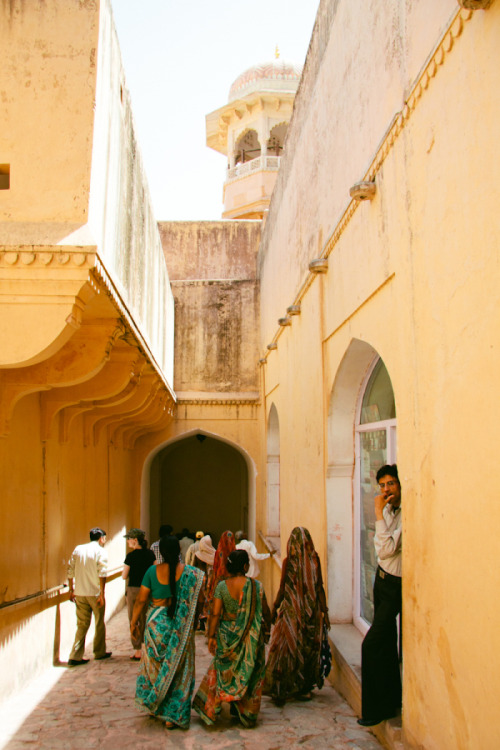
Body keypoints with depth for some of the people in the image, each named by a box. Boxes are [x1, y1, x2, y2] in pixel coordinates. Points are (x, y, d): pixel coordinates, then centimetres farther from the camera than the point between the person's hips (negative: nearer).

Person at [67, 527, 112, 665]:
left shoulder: (78, 549, 7)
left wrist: (71, 589, 14)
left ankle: (75, 656, 4)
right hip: (95, 593, -4)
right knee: (99, 624, 12)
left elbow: (70, 570, 7)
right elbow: (102, 574, -16)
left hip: (80, 593, 4)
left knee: (82, 624, 10)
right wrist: (102, 594, -15)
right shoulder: (100, 551, -8)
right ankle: (99, 652, 22)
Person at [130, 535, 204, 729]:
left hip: (156, 624, 1)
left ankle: (153, 705, 31)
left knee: (154, 664, 21)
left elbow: (141, 599, -3)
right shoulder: (190, 573, -10)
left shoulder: (153, 571, -7)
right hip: (180, 627, -1)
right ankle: (172, 715, 13)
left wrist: (134, 621, 9)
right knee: (177, 669, 9)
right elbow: (197, 600, -10)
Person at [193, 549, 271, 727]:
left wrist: (211, 636, -4)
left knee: (224, 670, 17)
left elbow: (215, 614, -10)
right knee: (249, 672, 12)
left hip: (226, 635, 2)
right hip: (250, 636, -2)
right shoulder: (256, 585, -12)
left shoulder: (222, 586, -8)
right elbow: (265, 611, -3)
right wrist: (267, 627, 15)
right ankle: (245, 712, 21)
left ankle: (210, 707, 23)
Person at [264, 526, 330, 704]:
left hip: (291, 610, -2)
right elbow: (319, 588, -3)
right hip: (311, 611, 2)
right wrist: (324, 611, 3)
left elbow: (283, 588, -6)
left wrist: (275, 607, 7)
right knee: (309, 648, 12)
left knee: (286, 649, 5)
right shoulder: (314, 560, -4)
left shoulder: (289, 561, -9)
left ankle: (281, 690, 8)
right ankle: (304, 688, 19)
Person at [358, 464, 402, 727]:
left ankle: (376, 708, 5)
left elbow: (386, 550, -30)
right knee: (386, 643, 18)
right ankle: (392, 699, 34)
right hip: (383, 579, 9)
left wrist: (379, 514, -28)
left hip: (397, 586, -9)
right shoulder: (389, 511, 4)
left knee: (372, 644, -9)